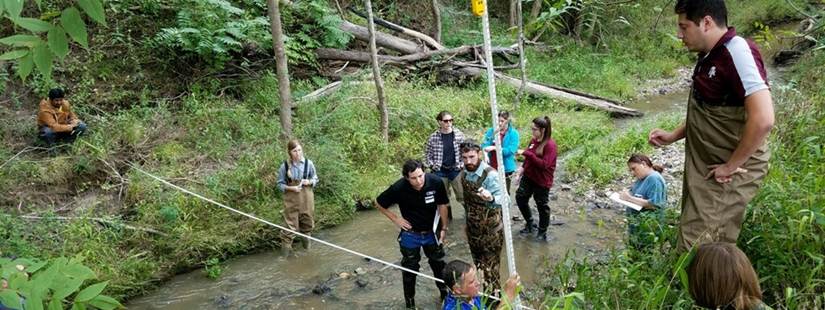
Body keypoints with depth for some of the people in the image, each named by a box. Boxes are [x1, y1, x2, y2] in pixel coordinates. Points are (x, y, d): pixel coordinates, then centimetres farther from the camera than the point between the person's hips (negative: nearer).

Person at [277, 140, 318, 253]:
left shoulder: (308, 163, -6)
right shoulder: (285, 166, -9)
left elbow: (315, 179, 6)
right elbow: (280, 184, -2)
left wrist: (309, 182, -15)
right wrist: (291, 188, -18)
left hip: (307, 198, 2)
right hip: (291, 199, -2)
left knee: (308, 222, 15)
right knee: (291, 224, -3)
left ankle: (305, 239, 40)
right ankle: (286, 246, 8)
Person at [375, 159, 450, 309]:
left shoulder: (436, 182, -26)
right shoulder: (399, 188, -28)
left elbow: (442, 205, -7)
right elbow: (378, 204, -10)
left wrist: (444, 228, -1)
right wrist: (395, 219, -11)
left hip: (432, 232, 2)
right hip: (410, 235, -2)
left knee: (438, 263, 21)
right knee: (410, 269, 13)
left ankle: (445, 291, 45)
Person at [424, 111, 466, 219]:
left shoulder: (459, 135, -4)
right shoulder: (433, 137, -5)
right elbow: (427, 154, 6)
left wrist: (462, 164, -3)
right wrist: (432, 166, -4)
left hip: (456, 170, -1)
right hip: (440, 171, 1)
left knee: (463, 197, -3)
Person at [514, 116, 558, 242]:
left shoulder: (550, 145, -21)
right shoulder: (534, 140, 1)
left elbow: (544, 164, -28)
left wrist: (526, 153, -30)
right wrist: (522, 168, 1)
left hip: (542, 181, -7)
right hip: (528, 176, 8)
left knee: (542, 206, 7)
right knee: (520, 198, 11)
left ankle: (542, 232, 26)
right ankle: (529, 223, 32)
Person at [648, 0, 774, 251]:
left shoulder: (736, 52, -20)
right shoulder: (710, 56, 9)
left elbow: (763, 119, -30)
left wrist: (730, 166, -21)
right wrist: (673, 136, 11)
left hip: (728, 173, -9)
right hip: (705, 169, 9)